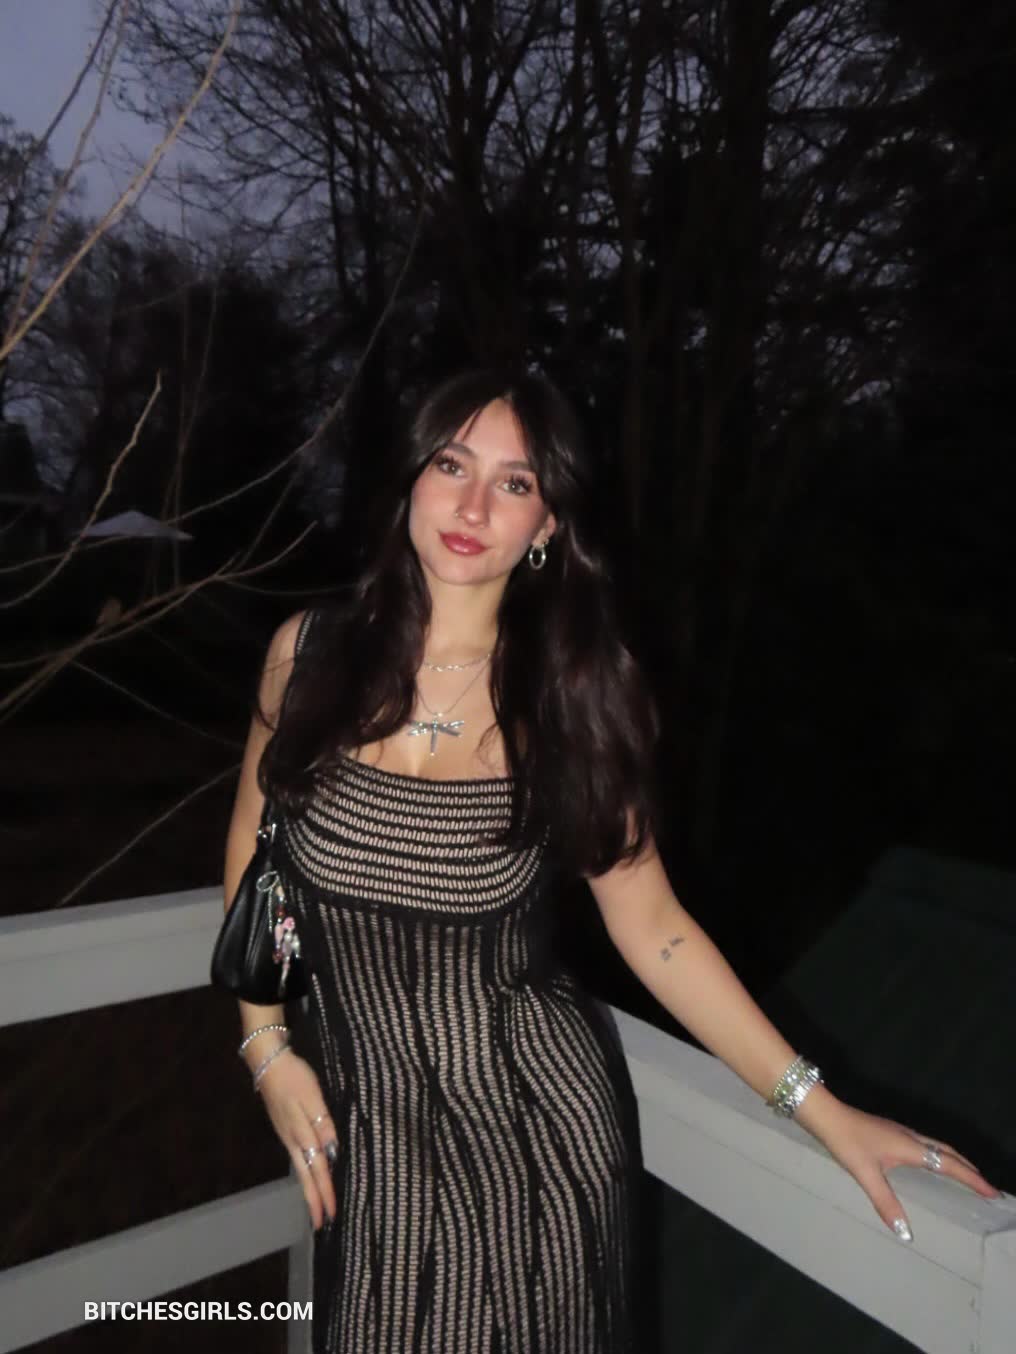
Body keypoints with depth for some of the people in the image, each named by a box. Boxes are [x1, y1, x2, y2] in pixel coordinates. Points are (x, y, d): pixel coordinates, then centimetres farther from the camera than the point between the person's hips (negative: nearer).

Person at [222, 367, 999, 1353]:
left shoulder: (568, 697, -12)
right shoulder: (310, 649, -9)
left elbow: (650, 924, -7)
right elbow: (251, 840, 5)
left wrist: (825, 1113, -8)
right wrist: (267, 1044, -1)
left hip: (535, 1127, -1)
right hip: (367, 1129, 2)